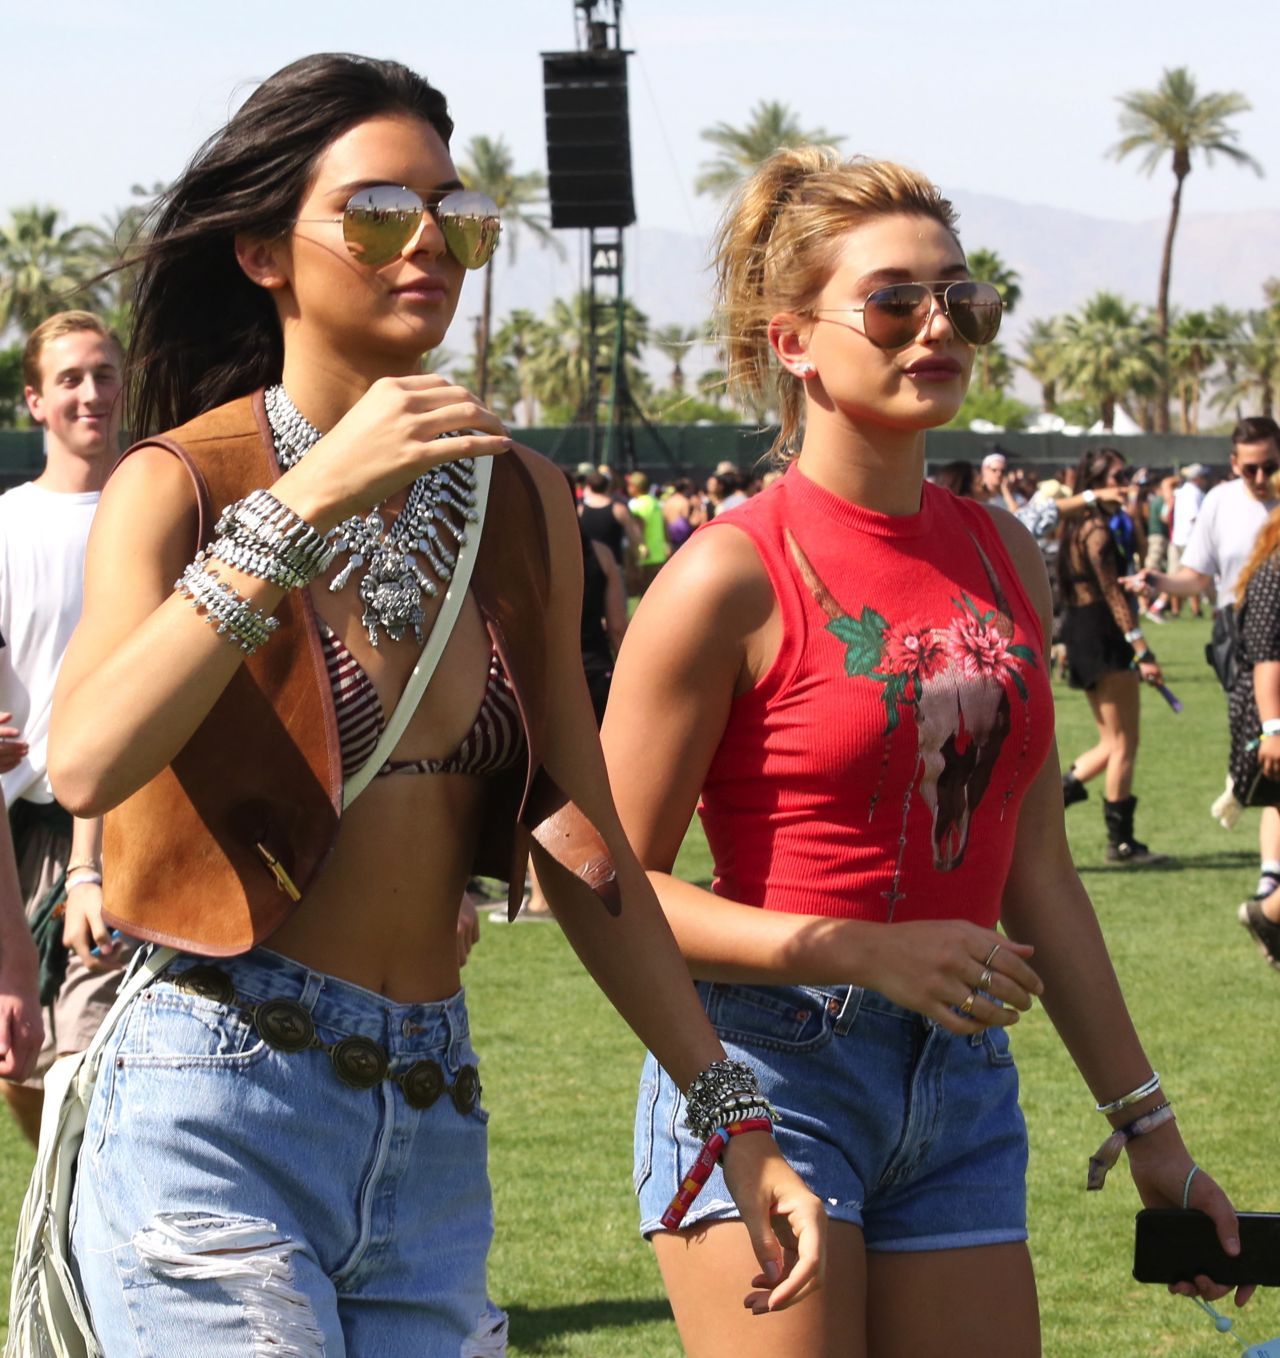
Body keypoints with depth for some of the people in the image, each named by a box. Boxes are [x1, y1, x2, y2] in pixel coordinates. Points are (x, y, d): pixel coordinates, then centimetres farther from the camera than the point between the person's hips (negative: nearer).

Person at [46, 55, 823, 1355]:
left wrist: (735, 1118, 9)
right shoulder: (181, 485, -5)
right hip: (217, 1114, -5)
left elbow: (582, 846, 13)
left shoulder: (520, 501, 9)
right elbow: (85, 762, -24)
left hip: (433, 1134, 5)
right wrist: (310, 499, -25)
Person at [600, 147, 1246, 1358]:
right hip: (767, 1074, -6)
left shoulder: (1006, 560, 9)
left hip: (962, 1085, 6)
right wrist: (864, 953, -19)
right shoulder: (734, 577, -10)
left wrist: (1145, 1122, 15)